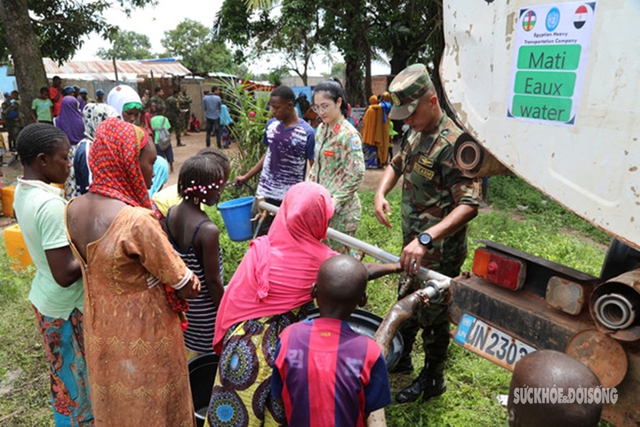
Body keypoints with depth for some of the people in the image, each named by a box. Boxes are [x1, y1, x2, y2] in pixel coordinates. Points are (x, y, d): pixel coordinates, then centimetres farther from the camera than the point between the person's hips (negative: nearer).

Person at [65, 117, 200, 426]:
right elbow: (187, 290, -23)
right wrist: (189, 279, -2)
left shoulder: (73, 209, -8)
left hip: (100, 332, 7)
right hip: (143, 338, -6)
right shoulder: (137, 220, -32)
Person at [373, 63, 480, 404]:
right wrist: (381, 193, -3)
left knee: (432, 316, 10)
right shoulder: (415, 134, 3)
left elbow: (469, 205, -32)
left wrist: (425, 238, -44)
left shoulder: (452, 144, -25)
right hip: (414, 245, 9)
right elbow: (396, 165, 18)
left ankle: (432, 379, 33)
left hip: (439, 254, -9)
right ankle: (400, 358, 47)